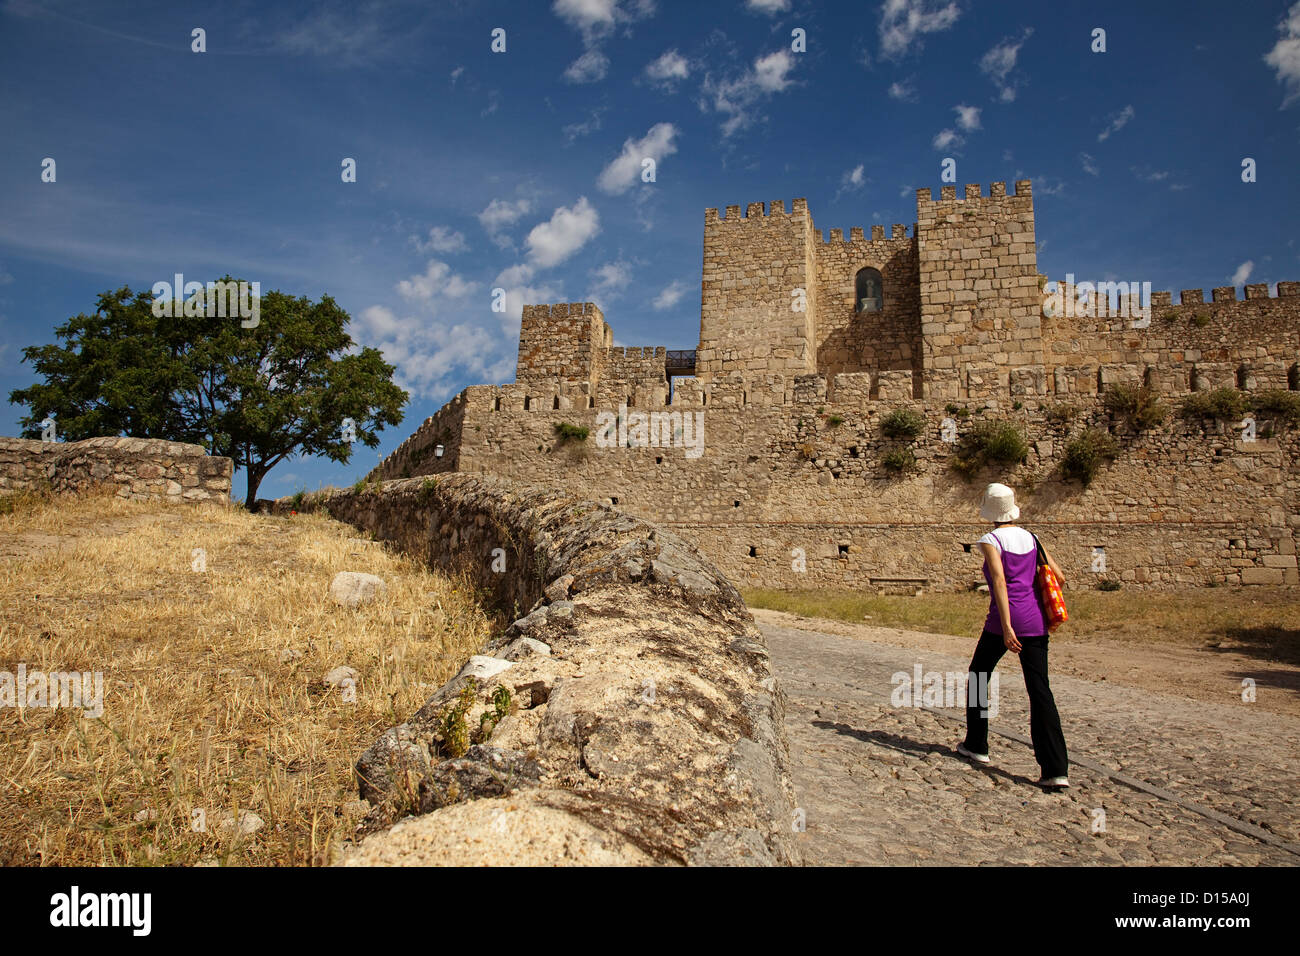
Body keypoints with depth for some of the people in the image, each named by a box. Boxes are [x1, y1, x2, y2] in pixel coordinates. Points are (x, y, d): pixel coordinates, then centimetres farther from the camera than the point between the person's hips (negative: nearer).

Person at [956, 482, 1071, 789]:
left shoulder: (991, 540, -7)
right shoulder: (1030, 538, 11)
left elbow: (999, 581, -19)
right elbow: (1058, 577, 14)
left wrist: (1006, 627, -25)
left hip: (1005, 620, -5)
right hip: (1035, 620, 5)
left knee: (978, 678, 17)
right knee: (1040, 690, 1)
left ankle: (976, 745, 28)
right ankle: (1056, 769, -7)